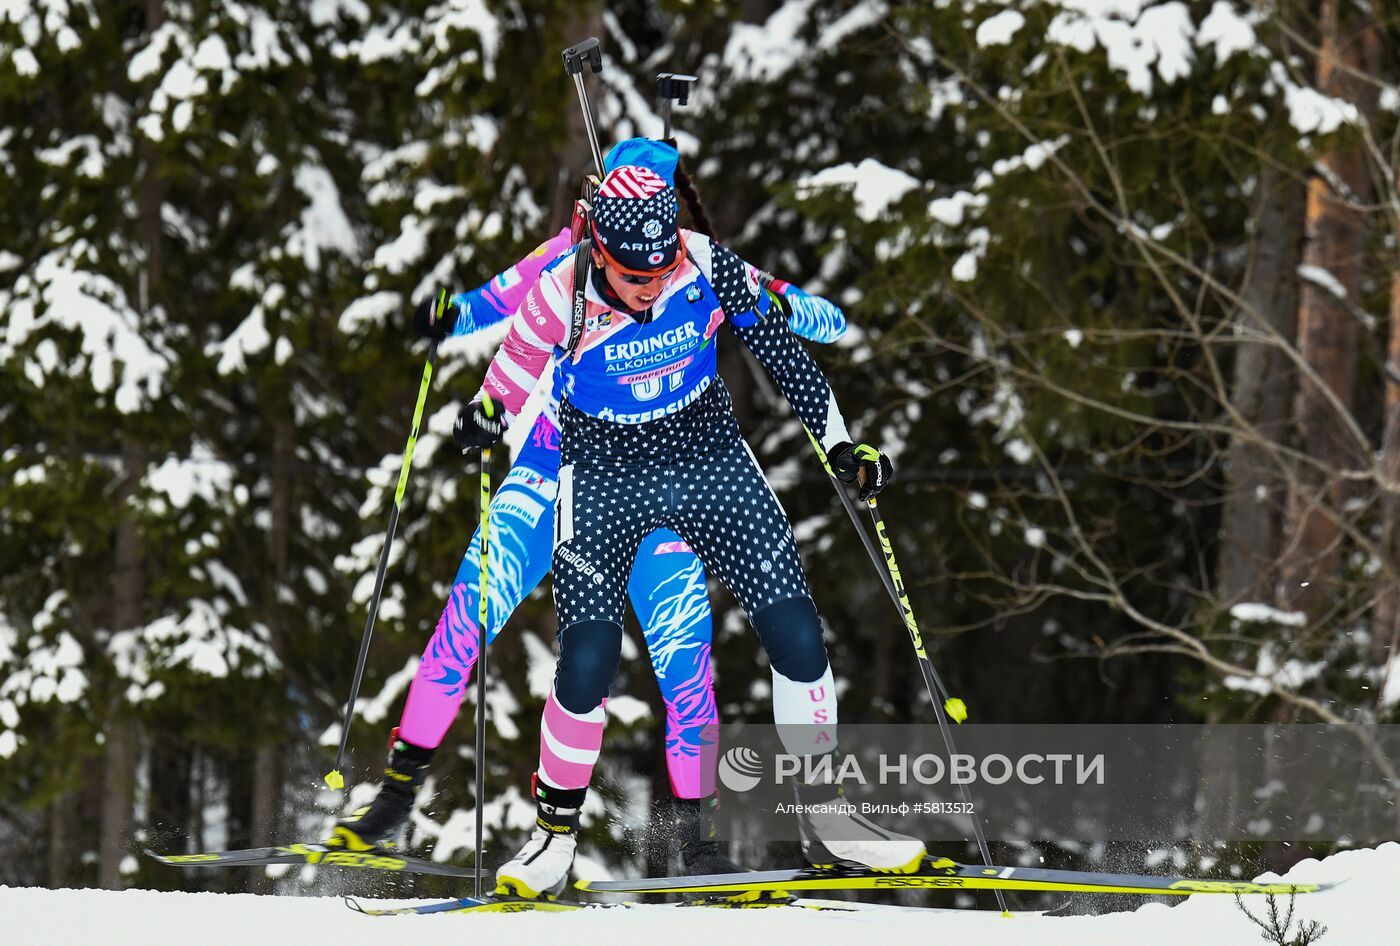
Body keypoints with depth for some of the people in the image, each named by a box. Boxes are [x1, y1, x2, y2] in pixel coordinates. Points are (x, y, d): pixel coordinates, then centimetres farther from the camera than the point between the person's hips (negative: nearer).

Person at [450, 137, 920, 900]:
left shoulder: (710, 270, -17)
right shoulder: (562, 298, -21)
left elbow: (782, 352, -3)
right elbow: (509, 384, 0)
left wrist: (840, 445, -1)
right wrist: (481, 420, -14)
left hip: (710, 461, 2)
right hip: (604, 479, -2)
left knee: (795, 631, -3)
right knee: (589, 661, -14)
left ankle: (824, 816, 11)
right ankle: (555, 832, 6)